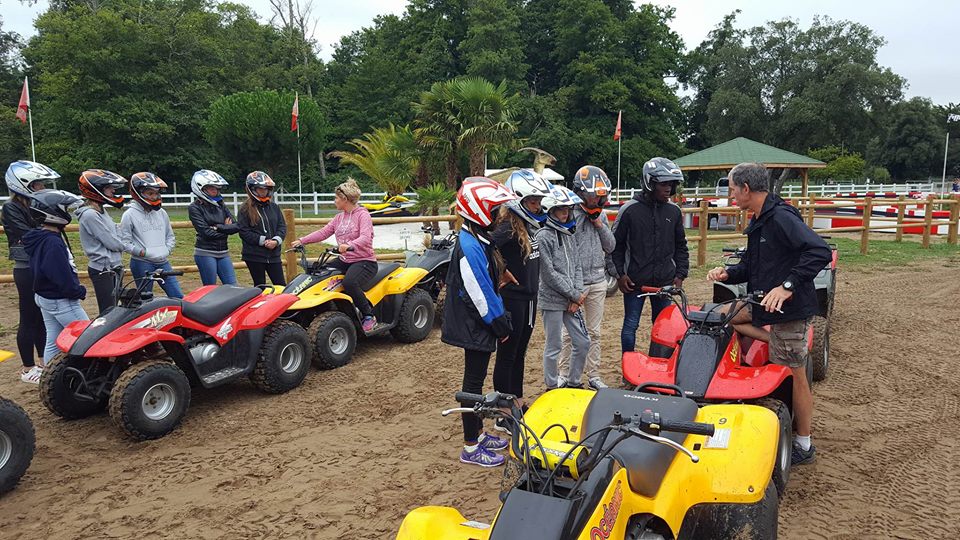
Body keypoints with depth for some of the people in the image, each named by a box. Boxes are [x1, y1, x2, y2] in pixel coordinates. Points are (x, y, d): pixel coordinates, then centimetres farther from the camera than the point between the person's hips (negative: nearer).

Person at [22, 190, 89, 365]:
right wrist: (79, 292, -11)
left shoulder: (39, 238, 7)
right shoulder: (53, 243, -24)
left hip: (44, 296, 10)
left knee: (53, 342, 16)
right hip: (61, 301, -10)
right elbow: (62, 277, -26)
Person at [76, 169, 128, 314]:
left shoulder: (101, 211, 13)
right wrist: (123, 245, 1)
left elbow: (116, 234, 13)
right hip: (103, 271, -10)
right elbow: (111, 243, -18)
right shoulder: (90, 215, -17)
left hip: (113, 269, 10)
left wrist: (119, 244, -6)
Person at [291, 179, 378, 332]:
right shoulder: (339, 217, 15)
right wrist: (301, 241, 4)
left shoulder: (363, 215, -9)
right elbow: (323, 233, 12)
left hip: (364, 261, -8)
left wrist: (349, 245, -43)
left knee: (349, 282, -36)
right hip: (344, 261, 8)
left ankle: (369, 316, -17)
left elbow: (365, 238, -25)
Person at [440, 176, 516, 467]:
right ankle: (471, 449, 9)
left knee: (476, 379, 18)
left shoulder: (480, 240, 10)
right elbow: (479, 293, -23)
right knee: (474, 382, -1)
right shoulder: (469, 247, -22)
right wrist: (500, 325, -15)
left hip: (481, 324, 10)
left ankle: (478, 434, 31)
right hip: (474, 327, -10)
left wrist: (502, 319, 14)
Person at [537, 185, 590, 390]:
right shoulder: (544, 236, -11)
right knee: (554, 347, 3)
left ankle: (573, 382, 28)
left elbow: (577, 266, 11)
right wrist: (575, 295, -12)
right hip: (552, 300, -7)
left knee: (583, 342, 11)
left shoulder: (569, 234, 12)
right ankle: (553, 387, 19)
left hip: (572, 301, 7)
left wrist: (577, 296, -3)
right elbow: (549, 274, -15)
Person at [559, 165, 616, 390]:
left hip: (598, 282, 6)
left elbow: (610, 247, 11)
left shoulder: (601, 214, 10)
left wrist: (599, 224, -3)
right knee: (568, 333, 2)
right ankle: (564, 375, 13)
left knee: (594, 332, 14)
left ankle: (594, 375, 24)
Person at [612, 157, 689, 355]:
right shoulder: (630, 210, -7)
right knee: (631, 325, 5)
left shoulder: (673, 211, 5)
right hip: (635, 281, -3)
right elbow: (616, 244, -1)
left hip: (665, 280, 4)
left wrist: (680, 274, 7)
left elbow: (680, 246, 14)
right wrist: (620, 273, -6)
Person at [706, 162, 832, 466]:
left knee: (794, 375, 0)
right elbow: (751, 266, 18)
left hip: (789, 307, -10)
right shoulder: (759, 222, 12)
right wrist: (728, 274, -1)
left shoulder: (781, 218, -19)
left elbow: (821, 252, -29)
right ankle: (779, 346, 9)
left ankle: (804, 446, 15)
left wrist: (787, 286, -33)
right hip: (766, 303, 10)